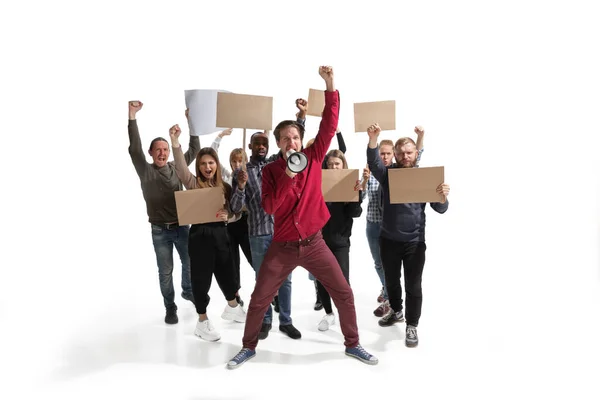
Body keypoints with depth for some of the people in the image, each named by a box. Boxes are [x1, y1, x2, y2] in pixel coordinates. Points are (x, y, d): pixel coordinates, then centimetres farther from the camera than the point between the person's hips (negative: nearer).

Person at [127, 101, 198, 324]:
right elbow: (134, 148, -16)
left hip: (182, 226, 3)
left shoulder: (177, 168, 5)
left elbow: (194, 150, 4)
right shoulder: (146, 171, -4)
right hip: (160, 231, -2)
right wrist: (132, 116, -23)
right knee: (165, 271, 6)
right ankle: (170, 307, 22)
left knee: (190, 263, 14)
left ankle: (188, 291, 41)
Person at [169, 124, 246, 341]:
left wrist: (227, 216, -13)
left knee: (227, 273, 15)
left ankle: (232, 307, 42)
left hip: (220, 233, 4)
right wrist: (175, 142, -37)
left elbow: (233, 213, 12)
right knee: (201, 278, 3)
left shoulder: (225, 187, 8)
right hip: (200, 234, -4)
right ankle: (203, 322, 19)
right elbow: (181, 167, -22)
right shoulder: (193, 183, -2)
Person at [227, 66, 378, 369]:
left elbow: (329, 125, -10)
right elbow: (269, 207, -15)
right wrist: (288, 175, -24)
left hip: (314, 244, 1)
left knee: (344, 293, 5)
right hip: (283, 247, -1)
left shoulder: (313, 158, -1)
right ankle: (248, 348, 29)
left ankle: (352, 344, 26)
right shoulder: (270, 170, -4)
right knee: (259, 300, 6)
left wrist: (330, 86, -18)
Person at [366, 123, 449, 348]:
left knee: (413, 285, 4)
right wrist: (373, 139, -44)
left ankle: (411, 326, 20)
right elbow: (373, 162, -25)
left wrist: (442, 197, -28)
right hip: (388, 239, 2)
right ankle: (396, 311, 43)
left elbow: (440, 209, -4)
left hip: (415, 241, -1)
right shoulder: (388, 174, -3)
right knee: (391, 281, 18)